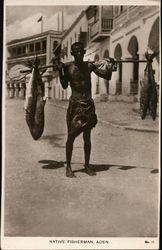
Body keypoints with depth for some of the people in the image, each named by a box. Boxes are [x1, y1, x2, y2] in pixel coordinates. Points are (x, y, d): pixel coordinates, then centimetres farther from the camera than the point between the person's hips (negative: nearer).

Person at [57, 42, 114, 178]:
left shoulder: (89, 66, 6)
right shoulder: (68, 67, -1)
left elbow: (107, 76, 10)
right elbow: (64, 85, -3)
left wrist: (111, 67, -6)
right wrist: (60, 70, -12)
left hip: (89, 105, 3)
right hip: (75, 105, -3)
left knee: (87, 137, 9)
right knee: (71, 136, -2)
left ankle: (87, 165, 20)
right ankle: (68, 167, 9)